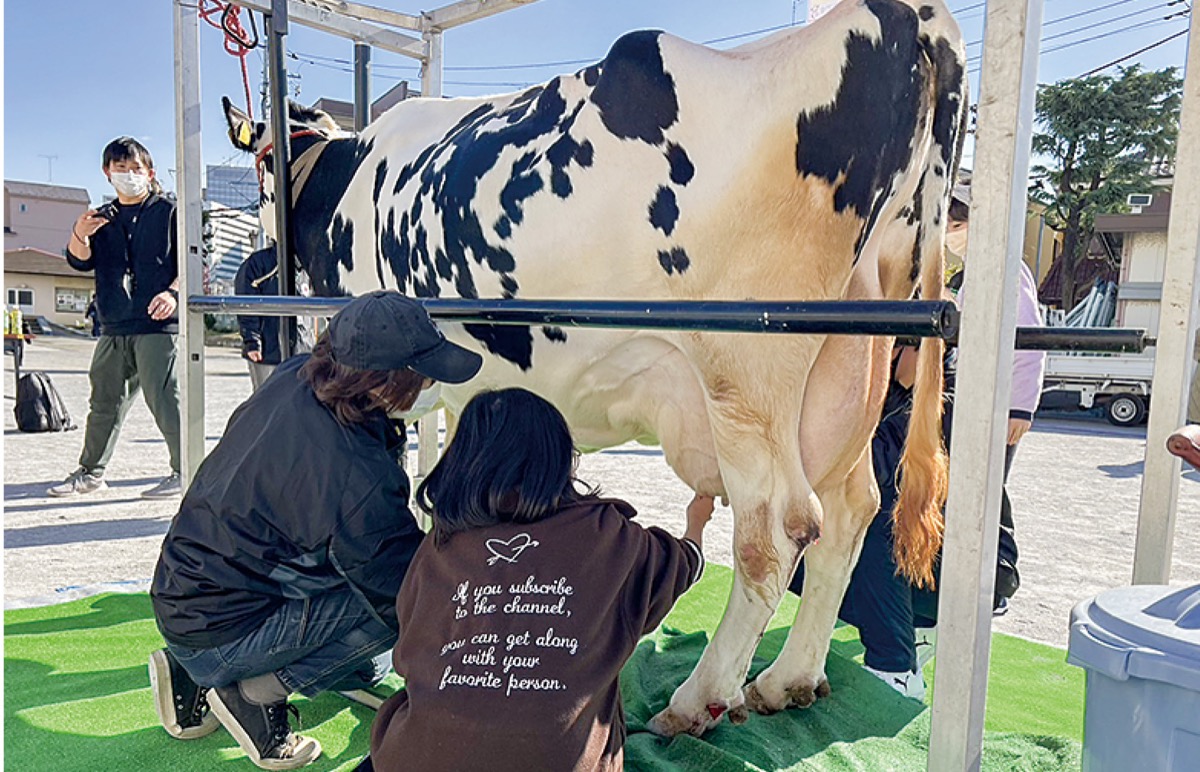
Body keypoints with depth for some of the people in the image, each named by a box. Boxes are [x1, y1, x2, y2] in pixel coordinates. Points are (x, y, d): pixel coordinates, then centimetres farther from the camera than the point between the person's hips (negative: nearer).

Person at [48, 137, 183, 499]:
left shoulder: (168, 211, 4)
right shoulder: (103, 218, 18)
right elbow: (81, 262, 8)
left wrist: (173, 292, -18)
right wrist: (79, 236, -13)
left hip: (157, 323, -6)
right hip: (114, 327, 6)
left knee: (162, 398, -9)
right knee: (104, 401, 13)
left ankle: (184, 471, -1)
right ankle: (90, 472, 25)